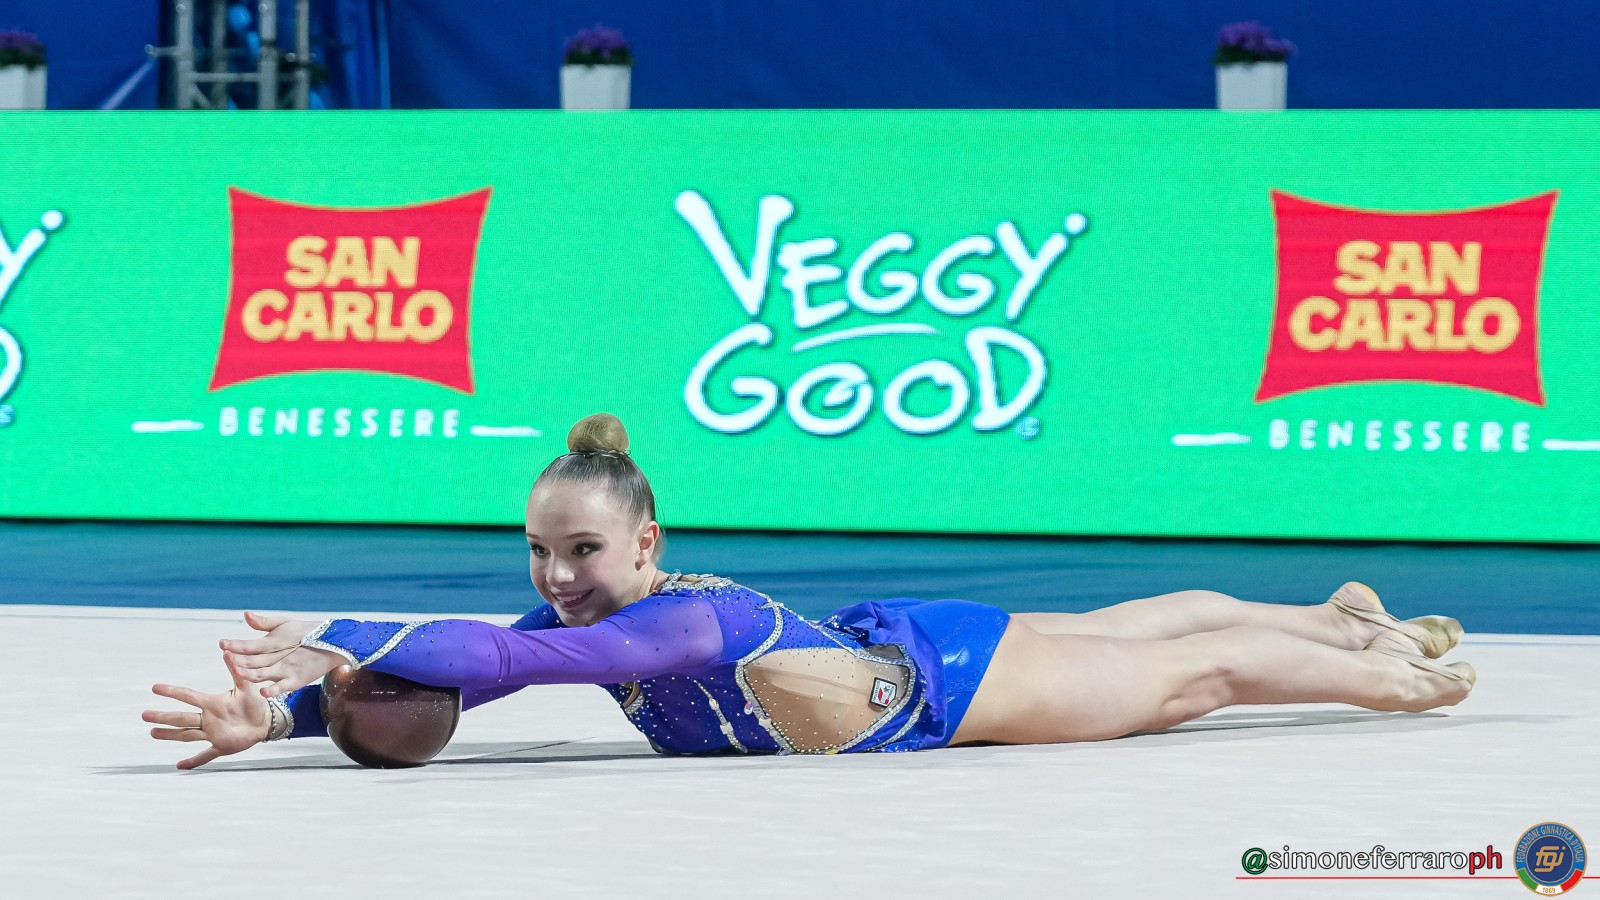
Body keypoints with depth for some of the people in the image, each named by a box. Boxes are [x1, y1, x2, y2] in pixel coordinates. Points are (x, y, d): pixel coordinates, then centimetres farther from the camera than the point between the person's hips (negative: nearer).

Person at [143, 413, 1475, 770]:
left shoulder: (695, 624, -43)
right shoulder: (577, 621, -22)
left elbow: (504, 660, -54)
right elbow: (461, 674, -26)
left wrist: (339, 640, -57)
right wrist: (283, 712, -40)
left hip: (947, 671, -7)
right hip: (878, 649, 7)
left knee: (1196, 673, 14)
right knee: (1116, 633, 29)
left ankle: (1394, 669, 39)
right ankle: (1343, 620, 53)